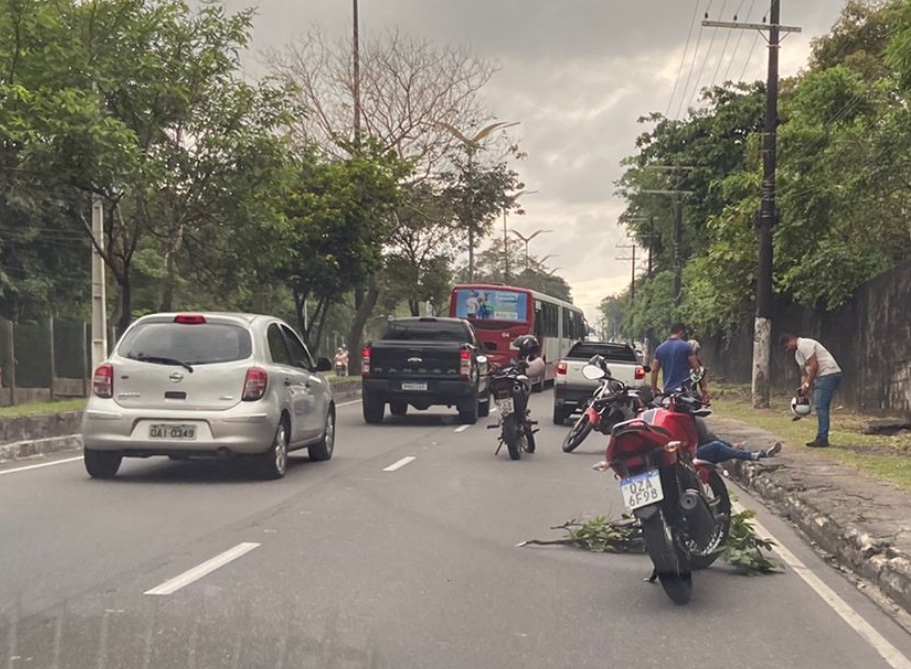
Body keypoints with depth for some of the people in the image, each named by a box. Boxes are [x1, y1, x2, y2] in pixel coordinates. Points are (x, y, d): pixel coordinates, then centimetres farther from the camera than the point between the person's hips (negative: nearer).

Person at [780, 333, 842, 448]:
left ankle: (822, 439, -12)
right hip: (822, 377, 11)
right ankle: (822, 438, 13)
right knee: (822, 407, 10)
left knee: (821, 407, -12)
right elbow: (804, 373, 22)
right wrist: (803, 388, 7)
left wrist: (807, 384, -14)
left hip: (828, 374, -11)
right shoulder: (798, 353, 20)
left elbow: (814, 366, -18)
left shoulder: (804, 345, -12)